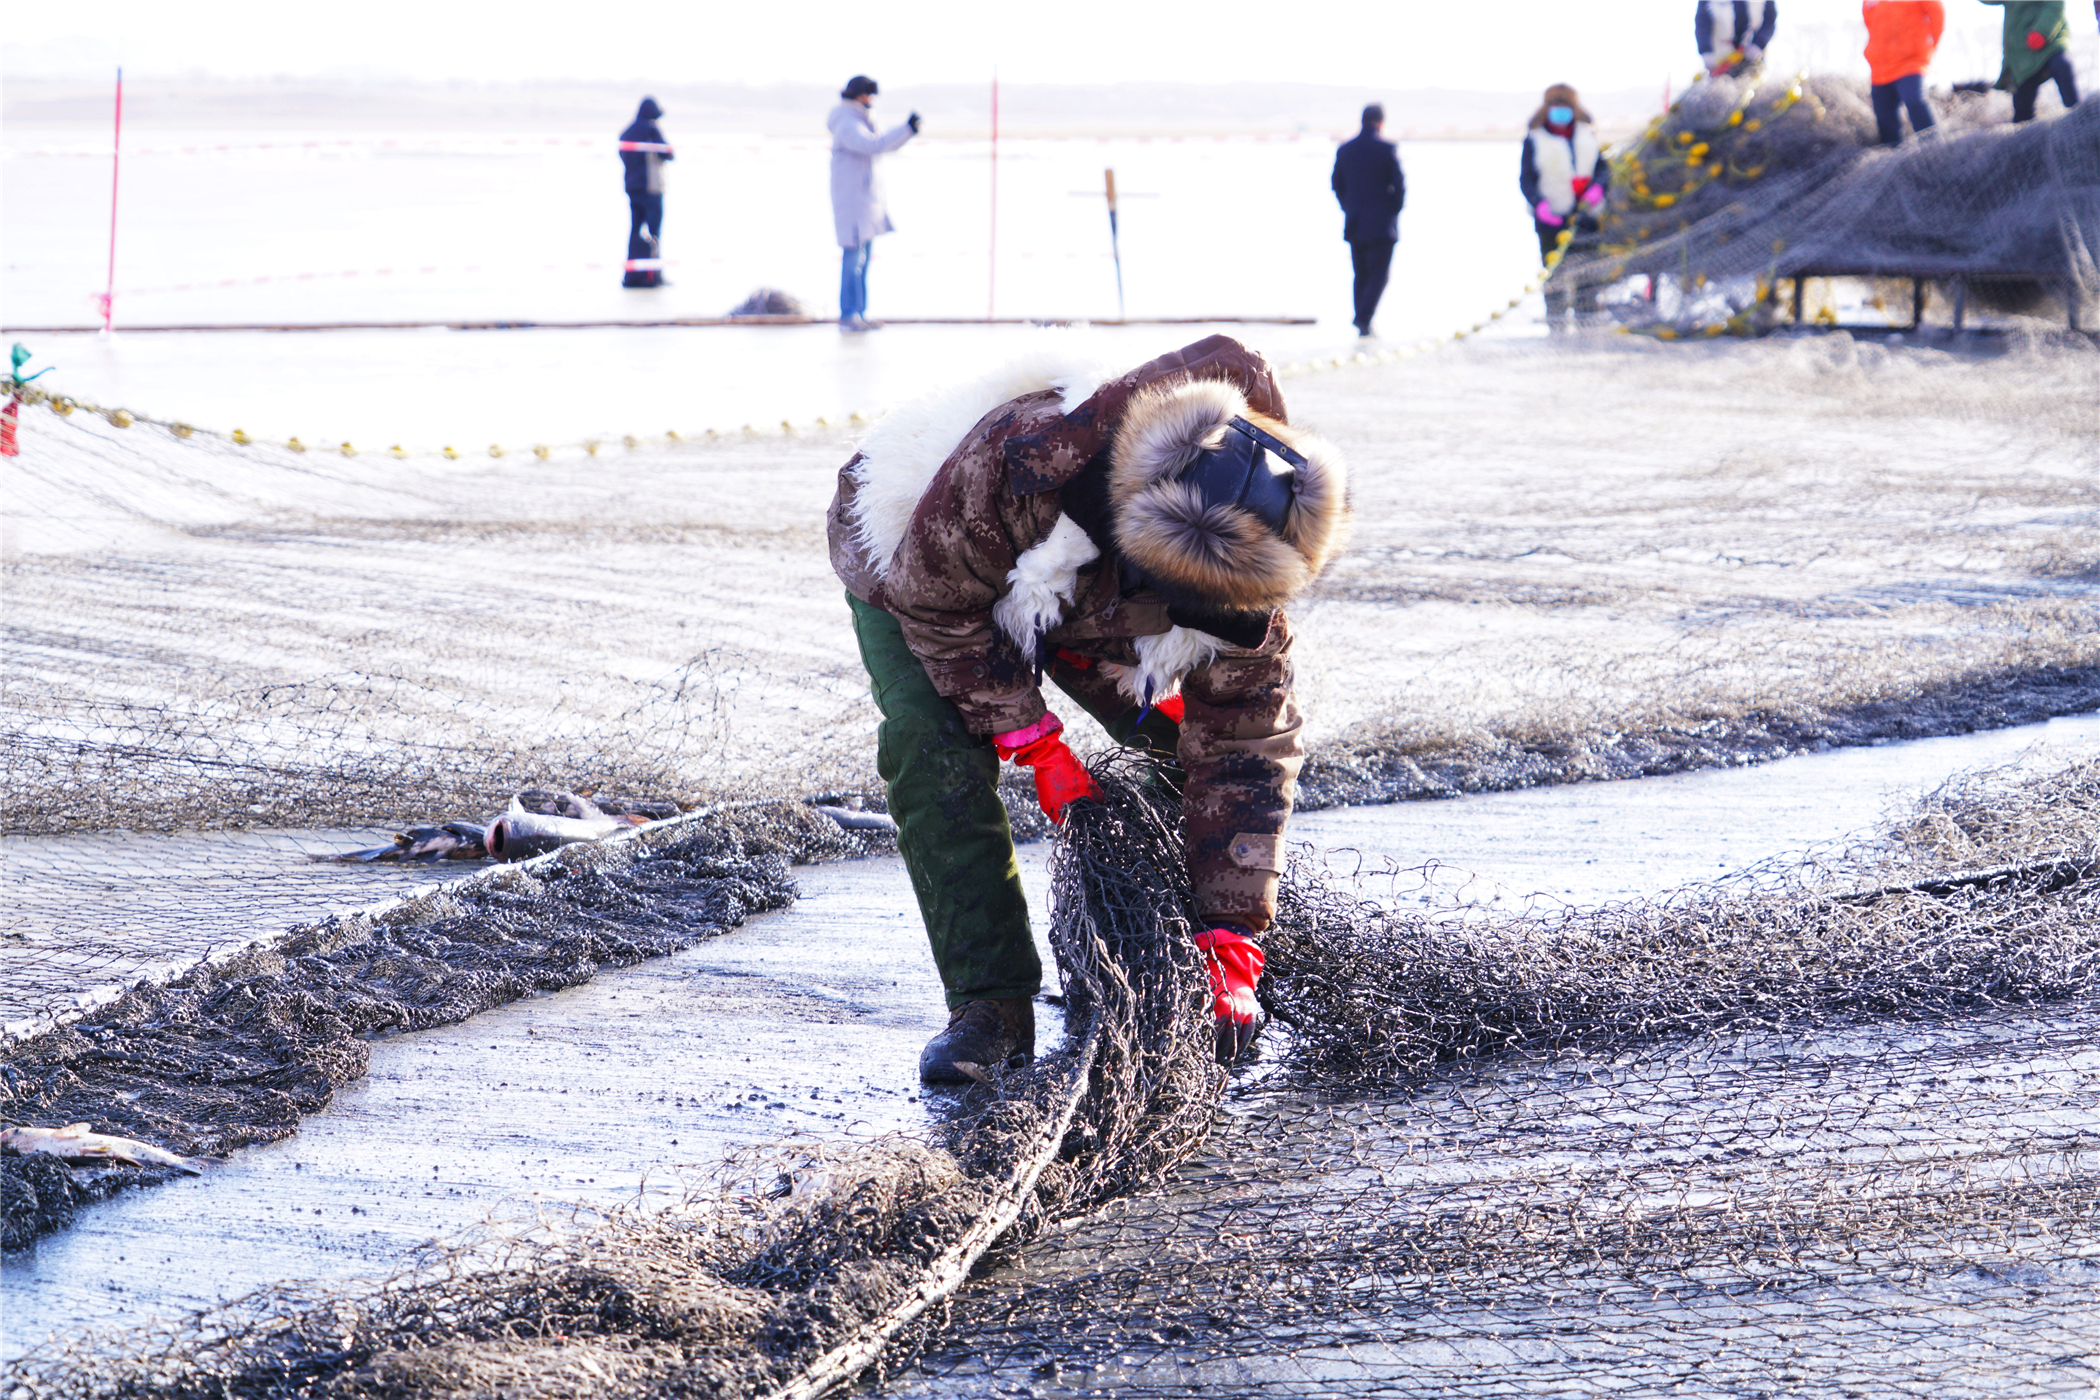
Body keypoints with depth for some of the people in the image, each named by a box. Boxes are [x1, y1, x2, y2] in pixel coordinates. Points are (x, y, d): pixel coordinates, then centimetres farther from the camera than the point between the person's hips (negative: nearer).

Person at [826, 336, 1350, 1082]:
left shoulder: (1241, 582, -33)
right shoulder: (1024, 460, -48)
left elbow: (1247, 749, -22)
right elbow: (937, 599, -30)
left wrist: (1230, 938, -26)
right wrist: (1034, 743, -30)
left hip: (1085, 604, 4)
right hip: (919, 565, -4)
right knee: (938, 757, -26)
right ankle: (989, 1006, -19)